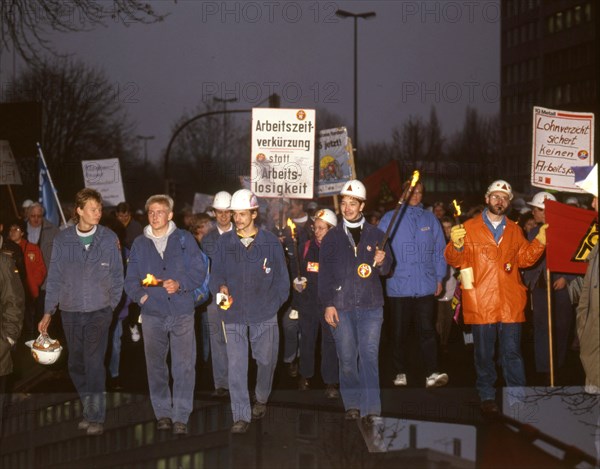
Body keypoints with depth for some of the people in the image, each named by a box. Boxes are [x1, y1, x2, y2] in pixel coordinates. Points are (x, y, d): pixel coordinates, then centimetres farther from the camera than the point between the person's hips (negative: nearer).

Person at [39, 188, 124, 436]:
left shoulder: (109, 238, -1)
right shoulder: (62, 240, 1)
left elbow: (117, 275, 6)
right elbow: (54, 278, 5)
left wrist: (112, 305, 4)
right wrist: (48, 312, 2)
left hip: (99, 311, -2)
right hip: (70, 312, 2)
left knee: (94, 362, -10)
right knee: (76, 364, 8)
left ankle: (96, 416, -2)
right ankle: (90, 410, 23)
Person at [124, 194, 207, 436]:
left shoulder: (184, 239, 5)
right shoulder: (139, 244, 12)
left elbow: (200, 271, 0)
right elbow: (131, 279, 11)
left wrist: (180, 284, -16)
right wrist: (139, 294, -8)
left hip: (182, 311, -2)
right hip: (152, 313, 2)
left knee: (184, 366, -5)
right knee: (155, 366, 6)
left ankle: (181, 416, 1)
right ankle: (163, 413, 18)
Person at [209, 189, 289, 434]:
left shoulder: (270, 241, 1)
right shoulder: (224, 242, 4)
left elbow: (281, 277, 5)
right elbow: (216, 272, 7)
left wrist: (274, 303, -3)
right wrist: (221, 286, -14)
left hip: (264, 314, 0)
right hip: (233, 314, 0)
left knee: (266, 359, 12)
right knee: (236, 366, -5)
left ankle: (261, 399, 40)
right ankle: (241, 416, 0)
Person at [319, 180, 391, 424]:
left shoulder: (375, 235, 9)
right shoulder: (332, 237, 7)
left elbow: (386, 268, 8)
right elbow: (324, 273, 7)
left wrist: (382, 261, -16)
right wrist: (328, 304, -1)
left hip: (371, 305, 0)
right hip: (341, 306, 0)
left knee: (369, 356, -7)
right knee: (347, 358, 3)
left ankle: (372, 408, -5)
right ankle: (352, 404, 15)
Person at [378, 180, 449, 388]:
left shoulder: (430, 219, 12)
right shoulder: (390, 219, 6)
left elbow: (439, 250, 13)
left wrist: (439, 277, 8)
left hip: (425, 285, 1)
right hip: (398, 284, 0)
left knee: (427, 330, -6)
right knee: (399, 332, 7)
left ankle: (432, 373, -9)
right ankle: (400, 373, 17)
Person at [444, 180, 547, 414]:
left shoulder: (514, 230, 13)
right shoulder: (469, 228, 2)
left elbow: (524, 258, 13)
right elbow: (454, 260, -2)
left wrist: (539, 242, -2)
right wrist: (456, 245, -24)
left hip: (511, 304, 2)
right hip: (481, 304, -2)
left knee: (512, 352, 6)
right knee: (484, 353, 8)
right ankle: (487, 396, 20)